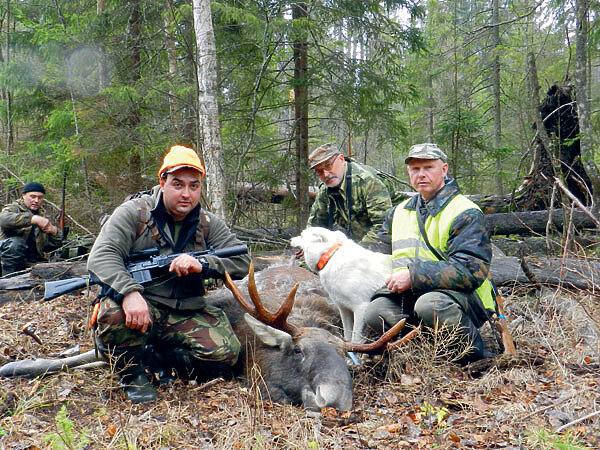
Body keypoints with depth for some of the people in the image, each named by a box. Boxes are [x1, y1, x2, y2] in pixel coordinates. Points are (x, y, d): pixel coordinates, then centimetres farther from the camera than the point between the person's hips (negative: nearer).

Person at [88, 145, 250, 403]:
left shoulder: (208, 224, 8)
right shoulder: (133, 213, -3)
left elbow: (242, 262, 0)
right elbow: (101, 256, -17)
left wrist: (202, 264, -20)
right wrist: (129, 292, -37)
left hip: (186, 315, 3)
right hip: (141, 306, -3)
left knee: (224, 354, -21)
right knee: (115, 314, -37)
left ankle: (155, 360, 6)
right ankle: (132, 370, -4)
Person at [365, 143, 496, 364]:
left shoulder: (465, 213, -8)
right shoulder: (399, 212, 14)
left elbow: (471, 271, -20)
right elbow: (378, 254, 28)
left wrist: (414, 276, -22)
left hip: (465, 298, -6)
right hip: (411, 296, 6)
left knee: (429, 304, -37)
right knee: (376, 310, -19)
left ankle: (478, 360, -12)